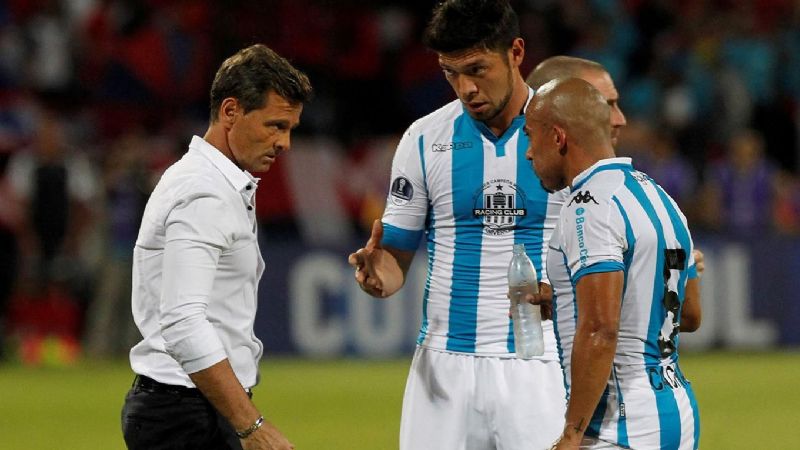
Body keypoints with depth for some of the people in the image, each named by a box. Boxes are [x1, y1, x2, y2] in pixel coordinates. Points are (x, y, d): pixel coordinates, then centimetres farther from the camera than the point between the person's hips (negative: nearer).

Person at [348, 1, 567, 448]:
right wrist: (376, 274, -15)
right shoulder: (425, 139, 5)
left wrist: (556, 291, -19)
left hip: (539, 367, -2)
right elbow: (396, 256, 9)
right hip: (443, 365, 2)